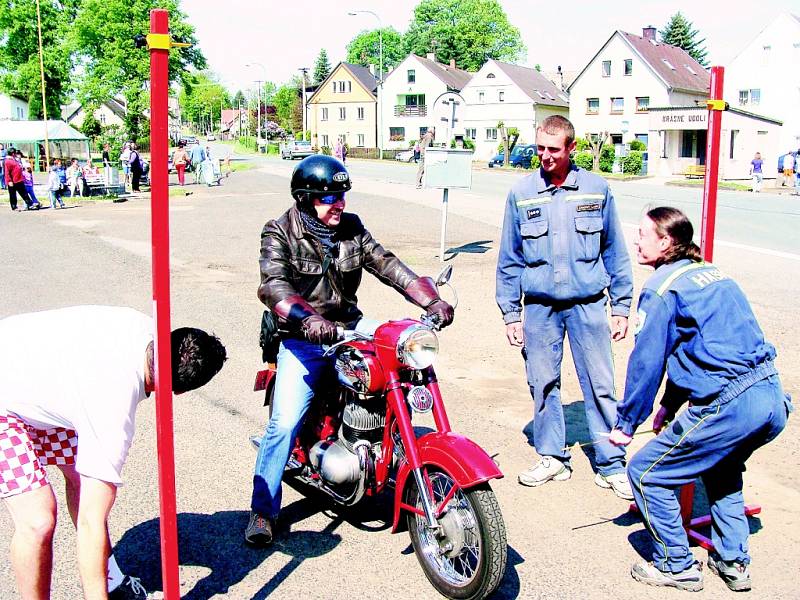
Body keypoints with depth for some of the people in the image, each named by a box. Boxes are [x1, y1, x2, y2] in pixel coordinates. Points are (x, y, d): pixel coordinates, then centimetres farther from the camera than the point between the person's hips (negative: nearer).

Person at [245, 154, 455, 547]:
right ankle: (263, 509, 1)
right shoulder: (279, 234, -6)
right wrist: (307, 319, -42)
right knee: (284, 423, -17)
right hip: (303, 338, -4)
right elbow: (273, 285, -22)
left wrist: (432, 300, -13)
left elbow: (387, 265, 2)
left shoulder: (351, 227, 9)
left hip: (350, 328, 5)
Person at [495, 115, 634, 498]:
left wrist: (621, 308, 5)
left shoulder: (596, 189, 2)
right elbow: (509, 259, 7)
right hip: (539, 306, 1)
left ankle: (611, 465, 14)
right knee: (543, 384, 8)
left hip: (588, 304, -1)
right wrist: (510, 313, 4)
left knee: (600, 386, 1)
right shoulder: (521, 193, 3)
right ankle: (553, 457, 24)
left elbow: (614, 253, 7)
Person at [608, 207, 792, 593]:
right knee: (720, 467, 34)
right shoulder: (713, 275, 19)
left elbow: (646, 363, -5)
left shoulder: (661, 289, -6)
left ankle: (676, 566, 18)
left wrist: (626, 423, 6)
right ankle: (733, 564, 36)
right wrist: (671, 404, 27)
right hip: (773, 401, 9)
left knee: (645, 473, 6)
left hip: (728, 408, -9)